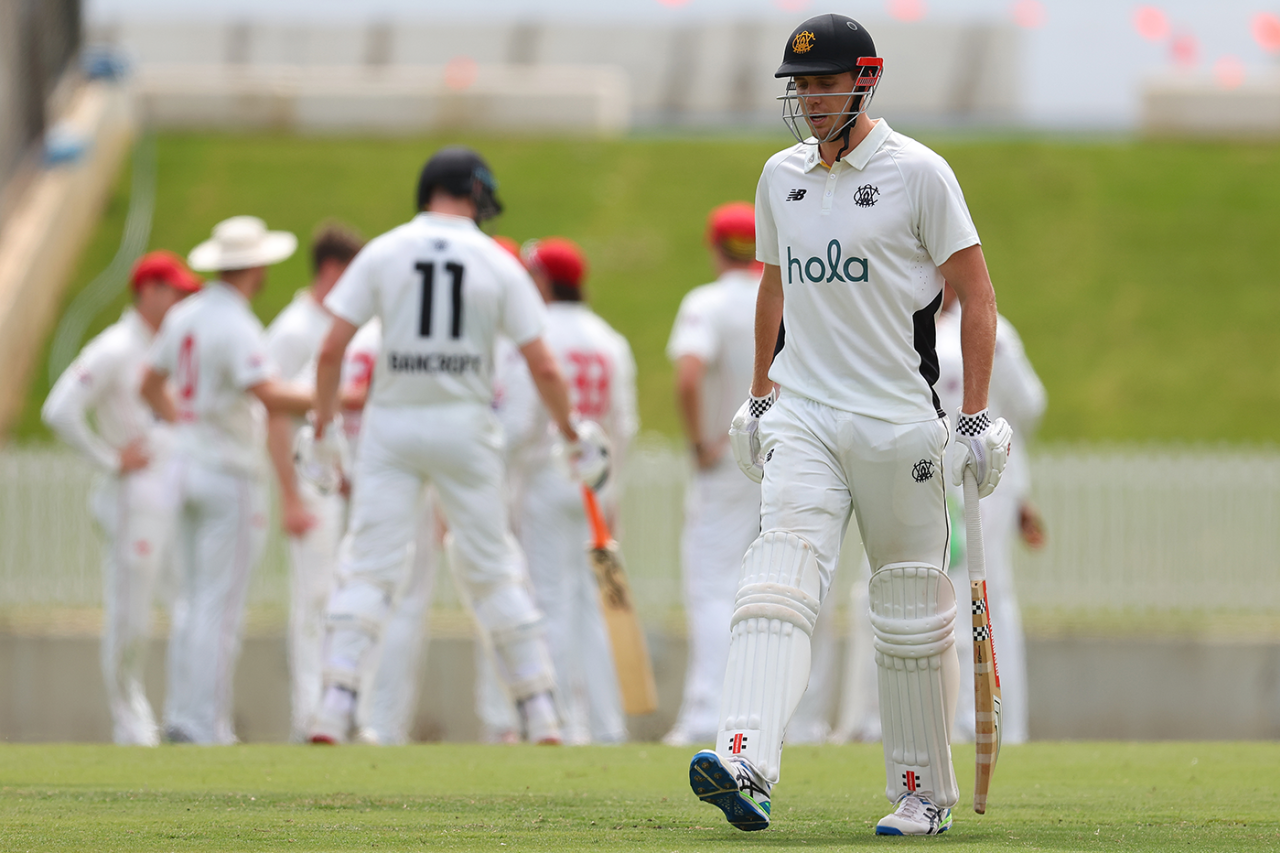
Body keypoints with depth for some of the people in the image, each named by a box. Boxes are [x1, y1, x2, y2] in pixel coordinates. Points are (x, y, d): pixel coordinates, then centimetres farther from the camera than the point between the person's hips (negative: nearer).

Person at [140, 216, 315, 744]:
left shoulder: (184, 316, 9)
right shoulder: (236, 325, -17)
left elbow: (151, 386, 20)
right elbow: (269, 395, -30)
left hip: (189, 464, 8)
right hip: (231, 475, -8)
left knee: (195, 600, 14)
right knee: (219, 606, -6)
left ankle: (182, 717, 14)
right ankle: (206, 726, -7)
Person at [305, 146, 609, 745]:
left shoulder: (383, 253, 1)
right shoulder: (499, 264, 1)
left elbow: (332, 349, -4)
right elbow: (543, 367, -2)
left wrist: (321, 426, 5)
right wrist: (573, 434, 12)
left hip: (392, 425, 0)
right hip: (464, 425, 0)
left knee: (367, 567, -1)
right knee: (494, 570, 9)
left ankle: (336, 704, -14)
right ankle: (541, 712, 11)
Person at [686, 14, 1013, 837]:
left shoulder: (917, 173, -5)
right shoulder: (782, 176, 11)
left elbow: (978, 295, -4)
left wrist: (976, 417, -9)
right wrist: (759, 399, 24)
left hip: (898, 423, -4)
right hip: (803, 416, 4)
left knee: (913, 613, 3)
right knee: (778, 583, -15)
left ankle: (925, 793, 15)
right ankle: (748, 764, -31)